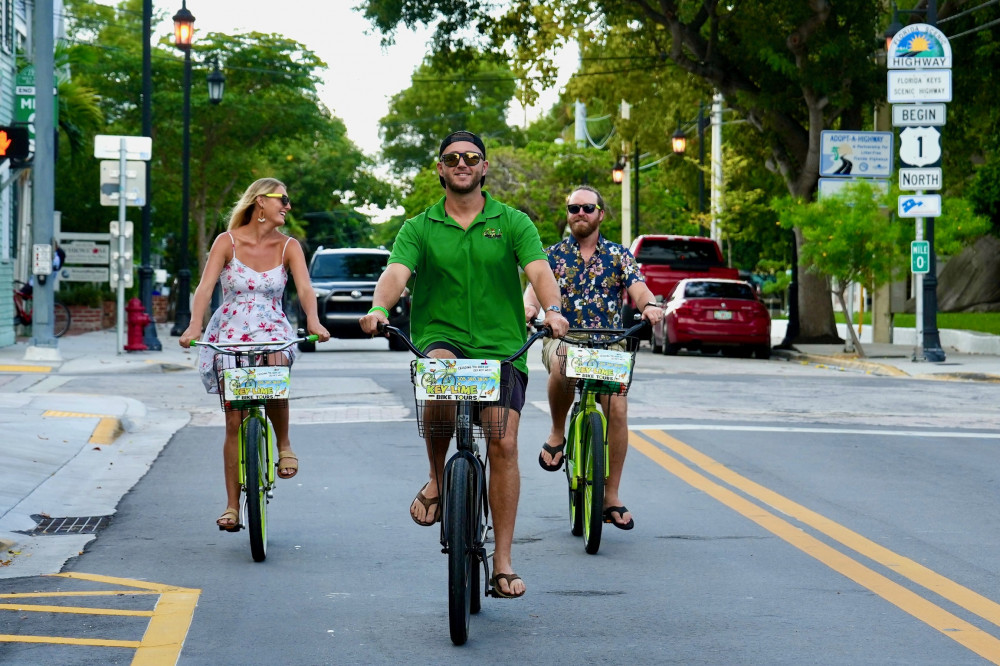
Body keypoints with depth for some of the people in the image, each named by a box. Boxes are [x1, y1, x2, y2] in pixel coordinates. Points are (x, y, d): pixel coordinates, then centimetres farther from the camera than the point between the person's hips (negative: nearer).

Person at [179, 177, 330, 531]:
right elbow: (205, 287, -14)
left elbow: (304, 288, -12)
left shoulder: (288, 246, 2)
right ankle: (232, 506, 3)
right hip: (229, 336, -1)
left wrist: (313, 320, -33)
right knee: (235, 421, -5)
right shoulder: (227, 241, -4)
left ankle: (284, 444, -9)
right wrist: (194, 326, -32)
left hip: (272, 332, 1)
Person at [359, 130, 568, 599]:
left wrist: (552, 309, -29)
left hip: (502, 347, 1)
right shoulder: (419, 228, 9)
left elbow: (538, 270, -7)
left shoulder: (513, 223, 8)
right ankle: (436, 480, -12)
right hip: (439, 338, -1)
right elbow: (396, 272, -8)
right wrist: (378, 307, -30)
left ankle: (503, 561, 1)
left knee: (503, 445, -9)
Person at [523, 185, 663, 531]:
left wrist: (650, 305, -31)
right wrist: (529, 307, -33)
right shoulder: (553, 255, 8)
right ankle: (557, 433, -11)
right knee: (563, 366, -38)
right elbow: (535, 288, -8)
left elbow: (639, 290, -6)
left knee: (617, 409, -18)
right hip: (562, 338, -1)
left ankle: (611, 497, -6)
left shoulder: (619, 255, 8)